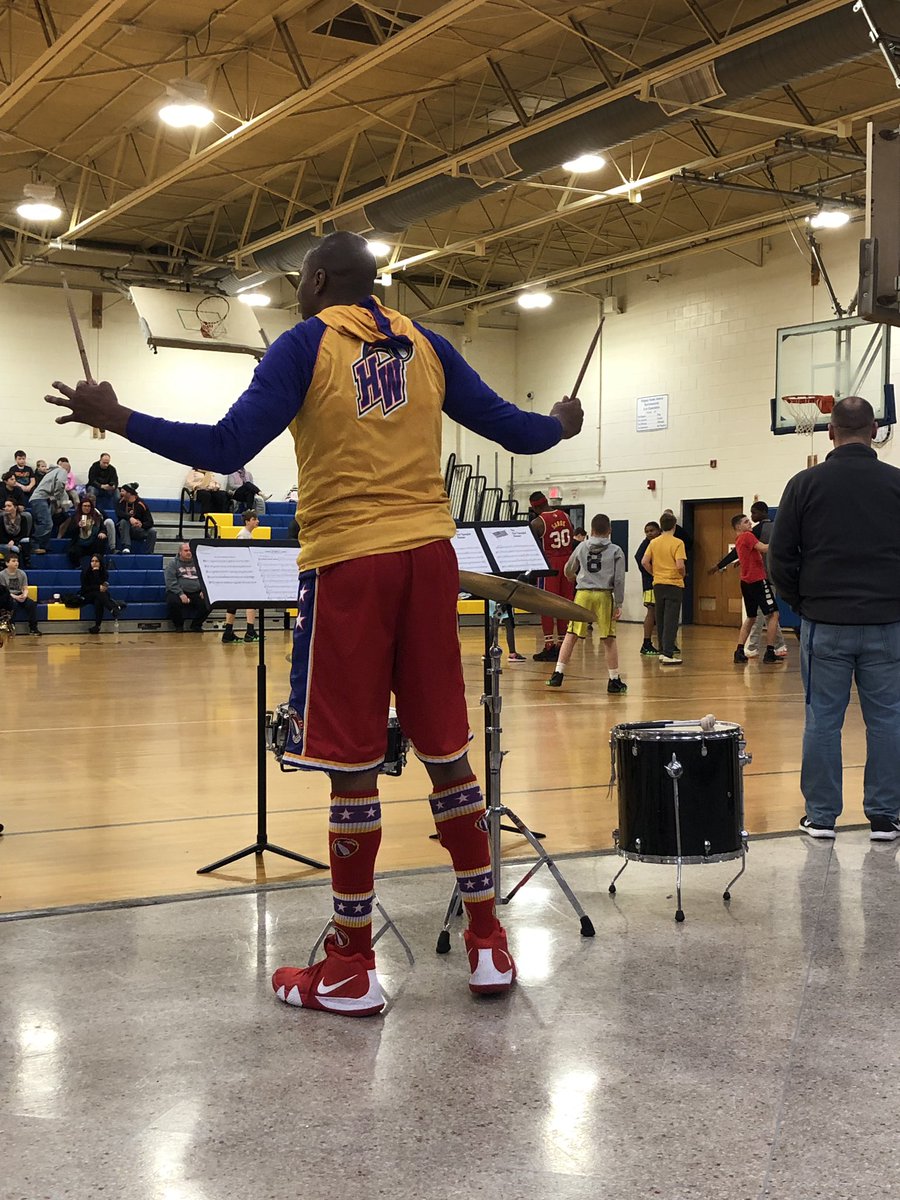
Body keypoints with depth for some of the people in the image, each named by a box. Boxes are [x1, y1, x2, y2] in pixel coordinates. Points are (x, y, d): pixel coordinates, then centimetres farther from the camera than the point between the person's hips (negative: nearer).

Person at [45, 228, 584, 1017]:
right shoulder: (426, 347, 12)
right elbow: (514, 431, 15)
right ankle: (488, 942, 17)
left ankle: (352, 969, 8)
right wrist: (562, 424, 36)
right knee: (447, 752, 11)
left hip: (347, 563, -4)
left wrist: (117, 419, -1)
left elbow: (225, 449, -10)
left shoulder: (306, 345, 0)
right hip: (427, 556, 5)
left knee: (354, 766, 0)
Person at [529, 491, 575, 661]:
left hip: (550, 565, -5)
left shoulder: (536, 523, -9)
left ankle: (549, 648, -3)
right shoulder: (565, 517, 7)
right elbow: (573, 542, 12)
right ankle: (561, 646, 14)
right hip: (567, 563, 5)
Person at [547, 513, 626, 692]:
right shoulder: (616, 551, 3)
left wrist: (573, 577, 47)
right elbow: (619, 580, -3)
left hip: (583, 593, 2)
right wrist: (619, 604, 0)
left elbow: (568, 571, 24)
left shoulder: (582, 547, 10)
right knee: (609, 639, 3)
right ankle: (614, 681, 7)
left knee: (571, 635, 7)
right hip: (604, 596, -2)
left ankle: (558, 674, 5)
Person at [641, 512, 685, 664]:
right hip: (674, 584, -5)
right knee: (671, 620, -4)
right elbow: (680, 565, -19)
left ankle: (663, 651, 19)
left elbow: (644, 562, -1)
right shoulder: (677, 543, -10)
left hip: (658, 584, 5)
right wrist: (683, 574, 1)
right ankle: (668, 654, -8)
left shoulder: (654, 542, 4)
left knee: (660, 620, 14)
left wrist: (655, 573, 12)